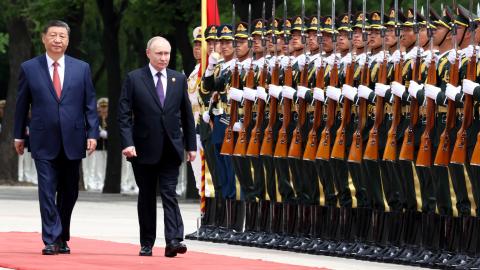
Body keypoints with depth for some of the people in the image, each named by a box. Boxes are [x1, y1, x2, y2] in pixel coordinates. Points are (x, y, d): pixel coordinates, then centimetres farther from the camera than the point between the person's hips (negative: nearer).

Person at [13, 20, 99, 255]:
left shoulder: (81, 68, 6)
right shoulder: (29, 68, 3)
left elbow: (90, 104, 7)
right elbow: (22, 104, 8)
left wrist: (92, 134, -2)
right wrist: (19, 135, 9)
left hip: (73, 140, 2)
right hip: (44, 142, -2)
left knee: (69, 193, 8)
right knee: (47, 191, -8)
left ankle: (62, 238, 22)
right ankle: (51, 240, -7)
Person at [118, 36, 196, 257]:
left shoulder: (179, 79, 8)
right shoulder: (134, 79, -1)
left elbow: (187, 115, 12)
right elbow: (124, 115, -5)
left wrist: (191, 145, 8)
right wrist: (128, 143, -15)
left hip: (171, 148, 1)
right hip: (144, 148, -1)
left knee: (169, 193, -8)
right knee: (146, 197, 7)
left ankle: (173, 240, -16)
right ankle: (147, 243, 14)